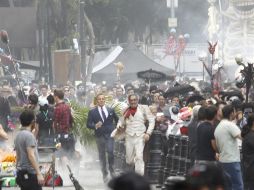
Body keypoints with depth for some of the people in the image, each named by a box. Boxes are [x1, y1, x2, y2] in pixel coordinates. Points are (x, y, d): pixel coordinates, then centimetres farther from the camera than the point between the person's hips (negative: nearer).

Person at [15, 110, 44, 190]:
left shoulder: (18, 136, 13)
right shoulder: (29, 136, -14)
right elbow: (31, 156, -22)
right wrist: (39, 174, -25)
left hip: (21, 174, 9)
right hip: (30, 174, -9)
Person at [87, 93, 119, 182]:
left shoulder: (111, 110, 10)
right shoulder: (92, 112, 4)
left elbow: (117, 121, 20)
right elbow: (88, 124, -1)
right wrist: (95, 126, -20)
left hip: (109, 135, 0)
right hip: (99, 136, 0)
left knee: (110, 151, -18)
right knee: (102, 155, 4)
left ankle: (111, 169, 3)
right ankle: (104, 174, 14)